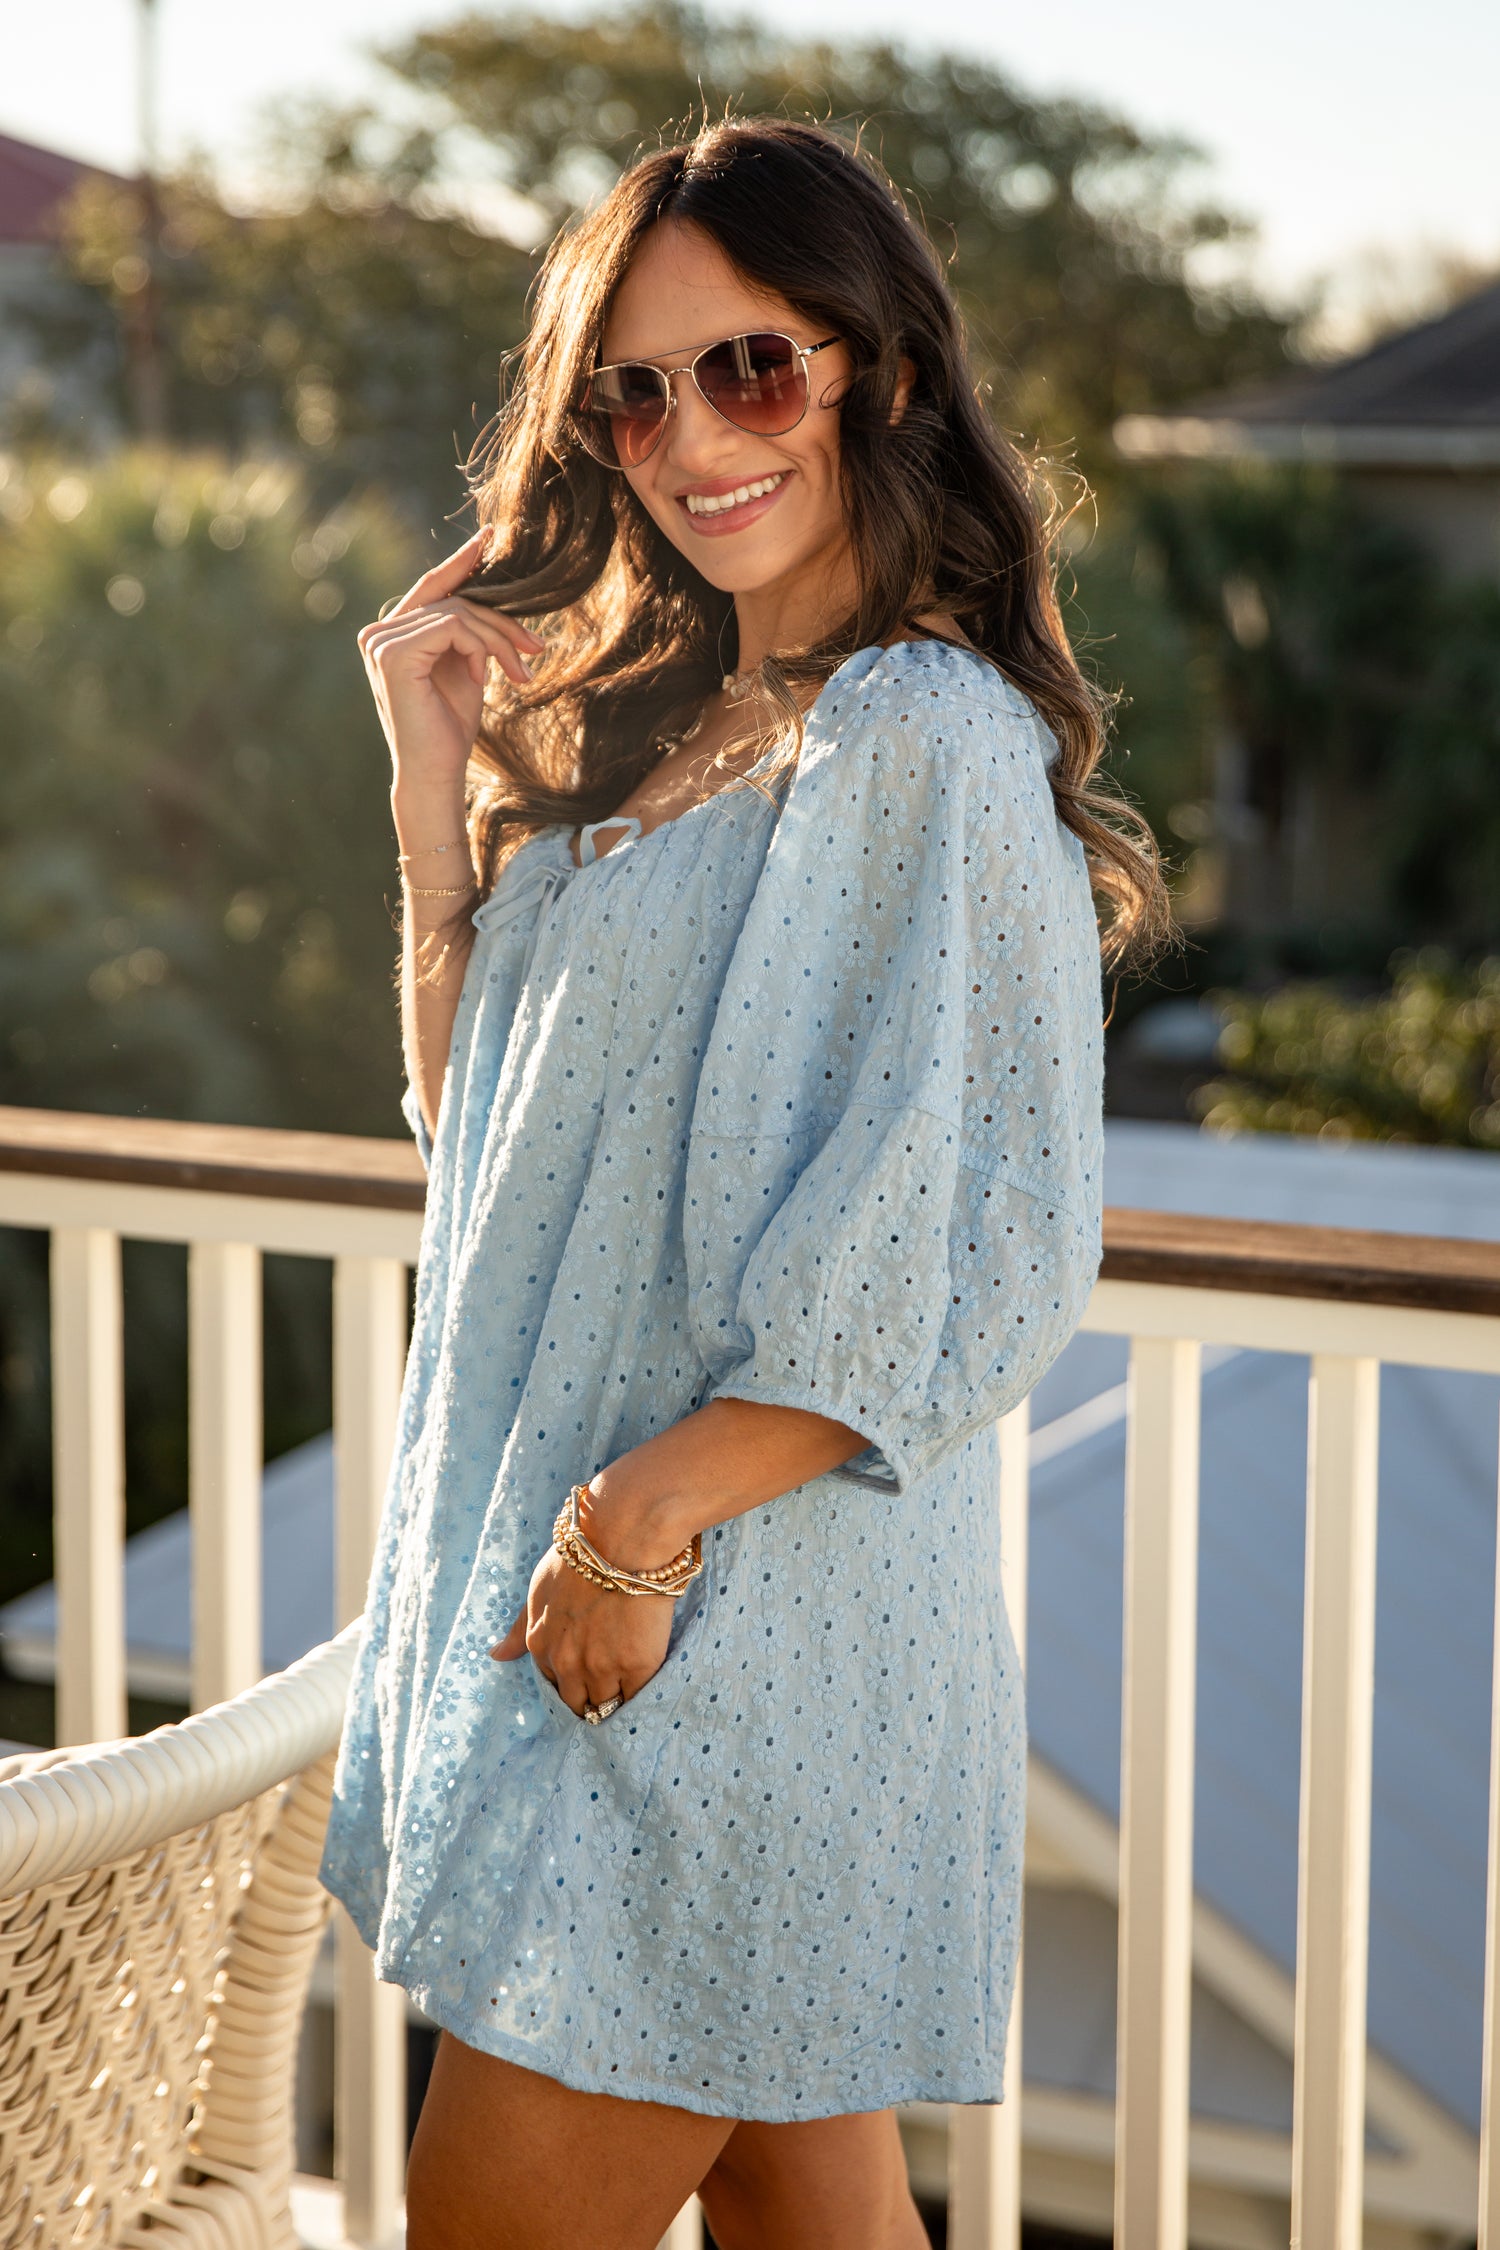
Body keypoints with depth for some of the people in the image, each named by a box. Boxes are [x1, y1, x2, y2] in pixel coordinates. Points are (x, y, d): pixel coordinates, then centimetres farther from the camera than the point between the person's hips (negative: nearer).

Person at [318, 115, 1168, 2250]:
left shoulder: (929, 735, -14)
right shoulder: (657, 725, 14)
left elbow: (975, 1254, -19)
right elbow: (477, 1110, 15)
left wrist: (647, 1517, -19)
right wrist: (432, 770, 7)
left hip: (742, 1616, -8)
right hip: (594, 1599, 8)